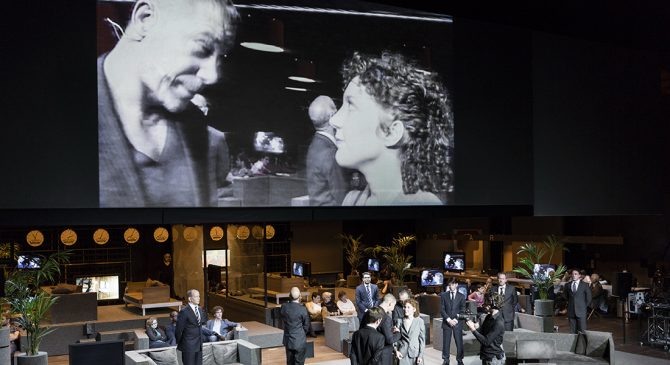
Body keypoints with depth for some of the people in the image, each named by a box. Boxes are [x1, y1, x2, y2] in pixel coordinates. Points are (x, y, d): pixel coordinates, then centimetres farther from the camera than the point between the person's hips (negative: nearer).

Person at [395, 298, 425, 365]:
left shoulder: (419, 321, -3)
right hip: (403, 353, 1)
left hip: (415, 353, -1)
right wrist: (396, 350, -4)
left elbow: (422, 339, 0)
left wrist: (421, 355, -3)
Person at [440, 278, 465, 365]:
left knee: (459, 342, 0)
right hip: (446, 322, 0)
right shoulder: (443, 295, 6)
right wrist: (448, 319, -11)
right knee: (446, 342, 2)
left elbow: (462, 310, 2)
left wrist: (456, 319, -11)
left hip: (457, 322, 0)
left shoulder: (461, 296, 6)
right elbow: (442, 309, 1)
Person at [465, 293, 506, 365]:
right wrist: (477, 327, -11)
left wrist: (473, 329, -21)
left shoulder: (499, 323, -24)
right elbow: (482, 332, 9)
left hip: (494, 359, -8)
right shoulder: (489, 317, 4)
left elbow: (486, 341, -24)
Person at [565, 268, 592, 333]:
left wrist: (584, 306, 2)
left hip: (581, 311, -3)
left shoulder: (585, 285, 0)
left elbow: (588, 298, 3)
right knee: (572, 331, 5)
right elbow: (566, 296, 21)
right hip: (571, 311, 3)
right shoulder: (567, 285, 8)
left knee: (582, 330, -4)